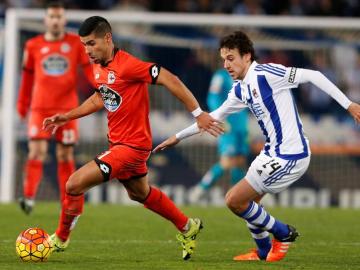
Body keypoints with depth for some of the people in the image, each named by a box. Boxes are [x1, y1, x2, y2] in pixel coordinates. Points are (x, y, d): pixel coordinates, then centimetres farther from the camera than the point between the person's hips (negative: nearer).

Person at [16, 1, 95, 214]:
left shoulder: (76, 43, 3)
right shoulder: (33, 45, 6)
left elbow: (89, 68, -2)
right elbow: (28, 77, 14)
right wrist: (22, 105, 16)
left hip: (67, 108, 0)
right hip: (40, 108, 0)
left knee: (65, 156, 4)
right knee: (37, 151, -12)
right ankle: (29, 198, -16)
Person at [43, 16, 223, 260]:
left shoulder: (127, 65, -24)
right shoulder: (99, 68, 3)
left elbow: (170, 80, -24)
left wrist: (198, 114, -22)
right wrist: (67, 117, 16)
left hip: (132, 145, -10)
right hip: (118, 142, 10)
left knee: (74, 185, -13)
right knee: (140, 193, 28)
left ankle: (60, 239, 7)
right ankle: (188, 228, 45)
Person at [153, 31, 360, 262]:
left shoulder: (266, 73, -16)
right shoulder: (240, 89, 11)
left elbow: (312, 76, -17)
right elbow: (215, 116, 25)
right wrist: (178, 137, 29)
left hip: (289, 156, -9)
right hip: (273, 153, 9)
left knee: (235, 200, -5)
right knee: (246, 202, 17)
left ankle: (283, 234, 11)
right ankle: (264, 252, 34)